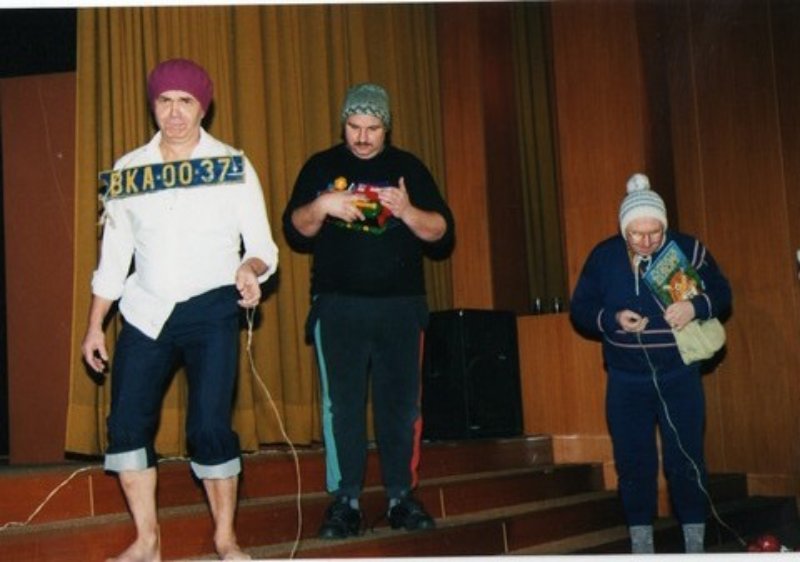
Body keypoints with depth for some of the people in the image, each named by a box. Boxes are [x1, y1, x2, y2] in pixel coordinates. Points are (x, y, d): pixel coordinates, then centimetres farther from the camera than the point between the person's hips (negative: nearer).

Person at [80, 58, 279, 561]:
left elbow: (263, 246, -1)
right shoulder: (127, 172, 7)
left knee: (210, 428, -8)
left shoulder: (234, 167, 0)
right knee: (127, 425, -2)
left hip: (211, 311, -3)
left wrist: (251, 268, -24)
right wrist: (94, 326, 11)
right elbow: (113, 256, 12)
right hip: (146, 312, 3)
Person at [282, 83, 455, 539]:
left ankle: (402, 497, 12)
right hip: (337, 307, 0)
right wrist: (322, 206, -15)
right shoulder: (321, 167, 10)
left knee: (401, 403, 2)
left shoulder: (409, 168, 10)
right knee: (342, 405, -3)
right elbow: (295, 231, 5)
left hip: (400, 305, 1)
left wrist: (407, 211, -16)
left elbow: (442, 235, 3)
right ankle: (345, 502, 3)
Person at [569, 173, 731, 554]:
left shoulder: (688, 248, -8)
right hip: (626, 380, 1)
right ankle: (640, 544, 19)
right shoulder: (603, 257, -5)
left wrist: (696, 306, -23)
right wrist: (612, 319, -20)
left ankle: (695, 543, 14)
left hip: (678, 376, -1)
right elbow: (579, 310, 0)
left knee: (686, 459, 1)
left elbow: (721, 293, -1)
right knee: (633, 462, 7)